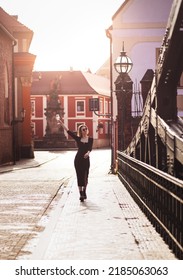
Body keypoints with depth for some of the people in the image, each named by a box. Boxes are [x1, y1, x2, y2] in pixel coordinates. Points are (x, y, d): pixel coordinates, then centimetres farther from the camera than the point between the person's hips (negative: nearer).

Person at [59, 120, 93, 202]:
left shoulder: (90, 139, 3)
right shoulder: (78, 138, 4)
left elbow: (90, 148, -11)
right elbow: (68, 131, 1)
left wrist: (88, 153, -34)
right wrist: (61, 123, -3)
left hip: (86, 159, 0)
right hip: (78, 159, 0)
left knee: (85, 176, 6)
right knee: (79, 176, -3)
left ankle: (84, 192, 24)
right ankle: (81, 194, -2)